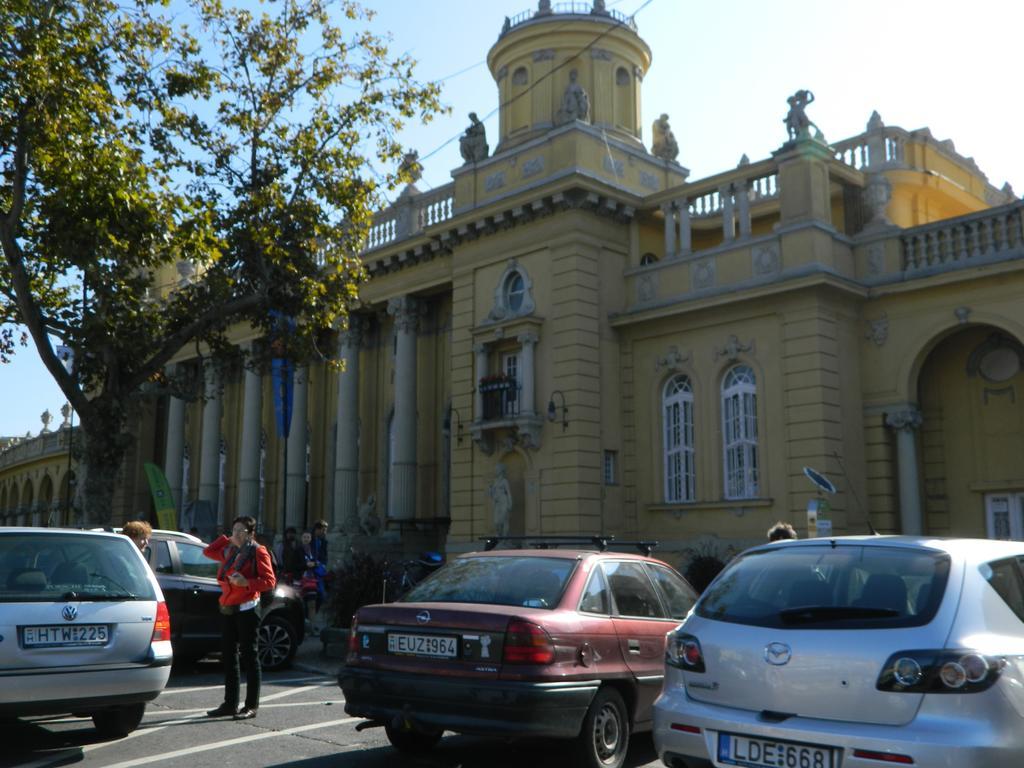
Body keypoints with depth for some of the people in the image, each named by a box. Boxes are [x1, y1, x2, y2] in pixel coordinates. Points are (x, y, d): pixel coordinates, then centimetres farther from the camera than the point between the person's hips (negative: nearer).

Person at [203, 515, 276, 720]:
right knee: (228, 654, 9)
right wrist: (226, 538, 17)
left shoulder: (258, 552, -5)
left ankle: (251, 706, 2)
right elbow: (208, 551, 26)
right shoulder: (230, 551, 15)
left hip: (246, 609, -7)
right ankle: (230, 703, 18)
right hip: (229, 609, 7)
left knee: (249, 655, -3)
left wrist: (246, 583, -23)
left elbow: (270, 581, -10)